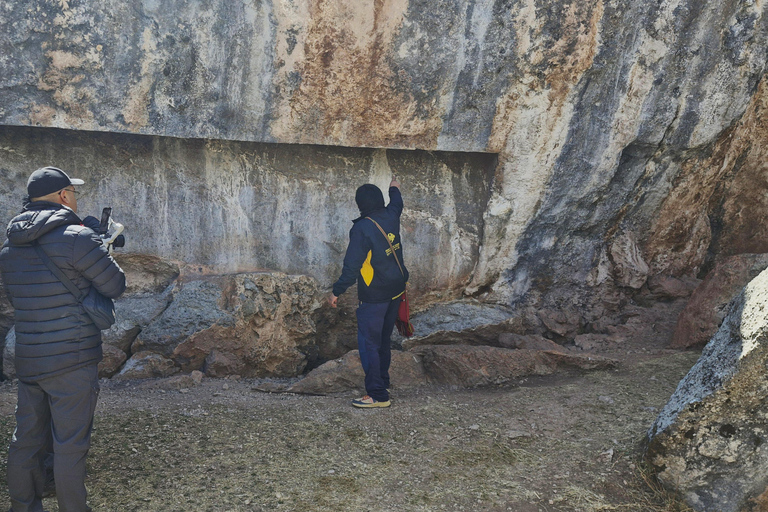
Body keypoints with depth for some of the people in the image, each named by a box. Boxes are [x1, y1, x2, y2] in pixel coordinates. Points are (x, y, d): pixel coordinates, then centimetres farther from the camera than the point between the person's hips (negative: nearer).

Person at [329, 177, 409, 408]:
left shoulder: (362, 228, -20)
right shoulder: (390, 217, 0)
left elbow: (352, 266, -19)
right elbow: (397, 204, 27)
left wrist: (337, 292, -9)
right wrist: (394, 189, 48)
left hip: (374, 296, -8)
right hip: (396, 290, 8)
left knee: (369, 343, -2)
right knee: (383, 339, 20)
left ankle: (378, 395, 0)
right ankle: (383, 383, 32)